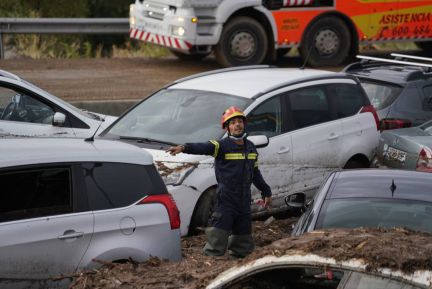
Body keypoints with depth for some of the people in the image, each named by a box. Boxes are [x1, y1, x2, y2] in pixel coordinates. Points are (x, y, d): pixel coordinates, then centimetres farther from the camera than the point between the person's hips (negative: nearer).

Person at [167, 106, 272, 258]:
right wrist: (184, 148, -48)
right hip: (226, 201, -6)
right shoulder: (222, 146, -10)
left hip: (244, 200, 6)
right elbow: (203, 147, -29)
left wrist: (266, 192, 29)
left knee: (243, 245, 14)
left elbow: (255, 173, 24)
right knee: (217, 240, -12)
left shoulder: (250, 147, 12)